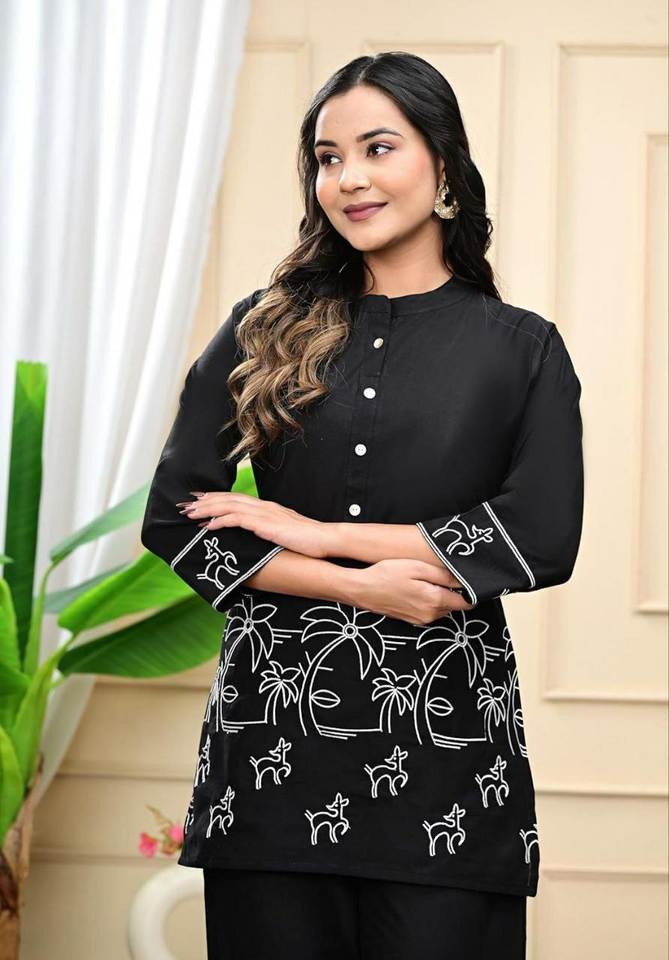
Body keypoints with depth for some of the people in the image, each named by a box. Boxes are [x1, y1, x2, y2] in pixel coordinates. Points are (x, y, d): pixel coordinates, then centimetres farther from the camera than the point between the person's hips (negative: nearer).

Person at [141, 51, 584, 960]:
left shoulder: (523, 348, 5)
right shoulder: (264, 331, 8)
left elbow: (545, 540, -8)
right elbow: (173, 519, 1)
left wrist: (320, 534, -8)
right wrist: (362, 585, -10)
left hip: (445, 727, -1)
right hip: (274, 724, 1)